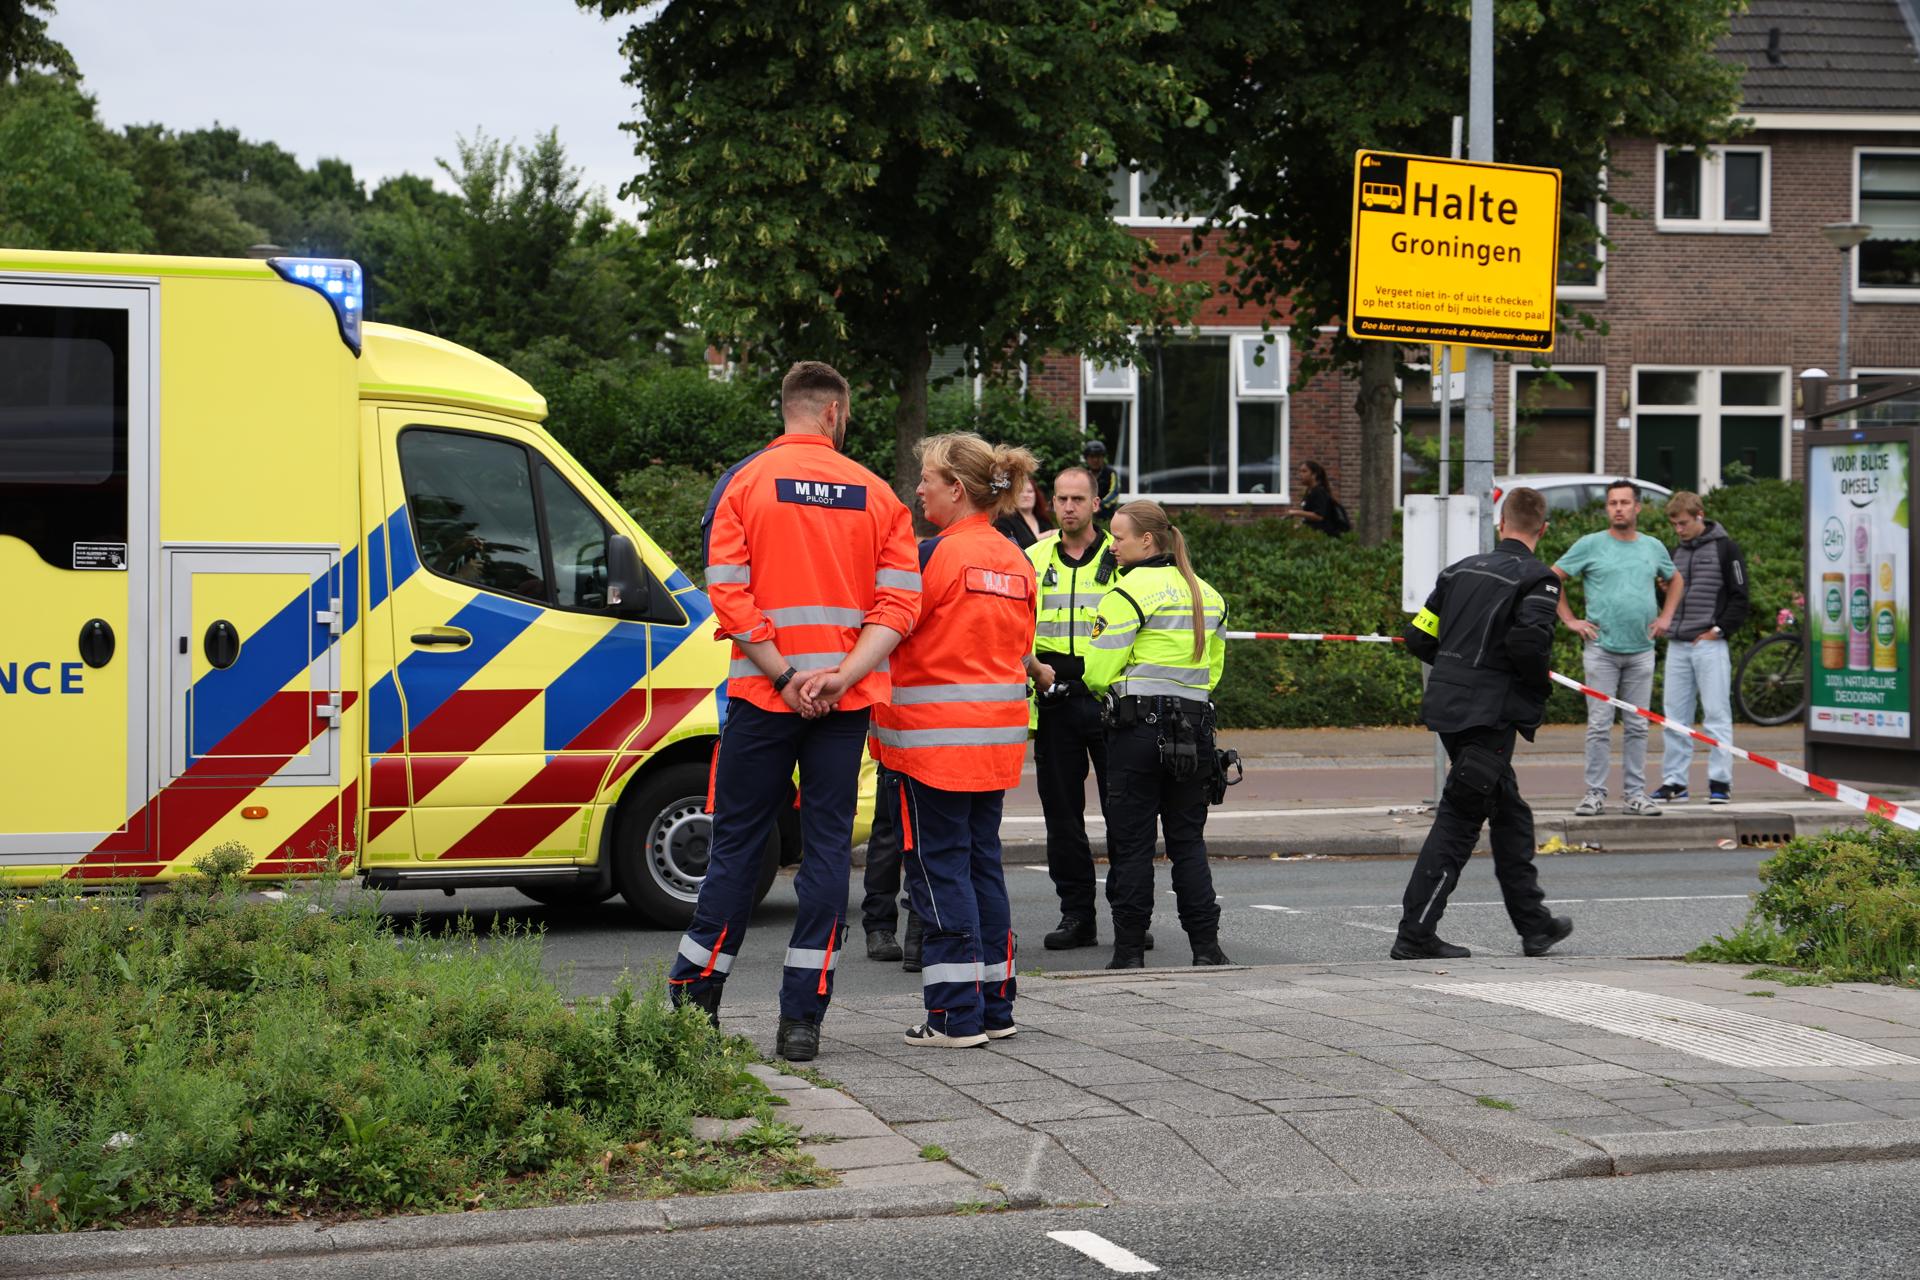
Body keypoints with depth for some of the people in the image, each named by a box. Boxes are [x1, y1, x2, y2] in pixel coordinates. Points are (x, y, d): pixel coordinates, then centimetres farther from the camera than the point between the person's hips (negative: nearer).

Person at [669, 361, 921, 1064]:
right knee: (827, 846, 5)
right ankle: (802, 1020, 3)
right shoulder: (877, 493, 7)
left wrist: (782, 676, -9)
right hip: (846, 705, 1)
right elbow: (900, 603, -3)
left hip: (764, 696, -1)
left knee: (738, 842, 7)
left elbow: (727, 592, -9)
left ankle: (692, 1003, 12)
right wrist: (841, 675, -10)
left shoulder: (743, 482, 1)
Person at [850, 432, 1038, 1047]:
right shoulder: (1016, 562, 11)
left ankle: (957, 1014, -3)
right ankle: (995, 1006, 18)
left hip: (934, 739, -8)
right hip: (997, 740, 8)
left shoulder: (936, 555, -12)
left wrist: (841, 675, -23)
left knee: (940, 869, -3)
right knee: (982, 863, 14)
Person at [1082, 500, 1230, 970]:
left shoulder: (1130, 591, -10)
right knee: (1188, 839, 12)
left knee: (1131, 843, 1)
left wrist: (1115, 690, 11)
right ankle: (1206, 946, 7)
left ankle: (1129, 952, 2)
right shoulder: (1207, 596, 12)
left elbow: (1098, 673, -10)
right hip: (1195, 729, 6)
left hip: (1139, 725, -6)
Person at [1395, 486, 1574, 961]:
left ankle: (1534, 923, 27)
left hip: (1447, 704, 7)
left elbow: (1418, 639, 10)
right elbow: (1529, 642, -24)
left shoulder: (1461, 570, 12)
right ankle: (1415, 936, -5)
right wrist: (1539, 687, -5)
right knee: (1458, 822, -4)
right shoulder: (1537, 579, -7)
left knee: (1510, 813, 19)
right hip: (1490, 713, -7)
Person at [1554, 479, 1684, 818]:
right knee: (1599, 726, -4)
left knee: (1637, 727, 5)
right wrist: (1569, 619, -2)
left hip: (1641, 651, 3)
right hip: (1601, 648, -3)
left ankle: (1635, 794, 10)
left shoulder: (1654, 547, 11)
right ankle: (1595, 793, 0)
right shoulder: (1590, 545, 0)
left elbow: (1675, 580, 28)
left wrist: (1665, 616, 15)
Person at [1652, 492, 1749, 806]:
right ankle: (1673, 782, 11)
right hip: (1677, 645, 6)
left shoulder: (1725, 548, -2)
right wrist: (1667, 626, 11)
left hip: (1709, 645, -6)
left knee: (1717, 713, -4)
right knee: (1674, 715, 6)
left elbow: (1740, 597, -4)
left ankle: (1720, 781, -2)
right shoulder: (1678, 551, 16)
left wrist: (1718, 630, -9)